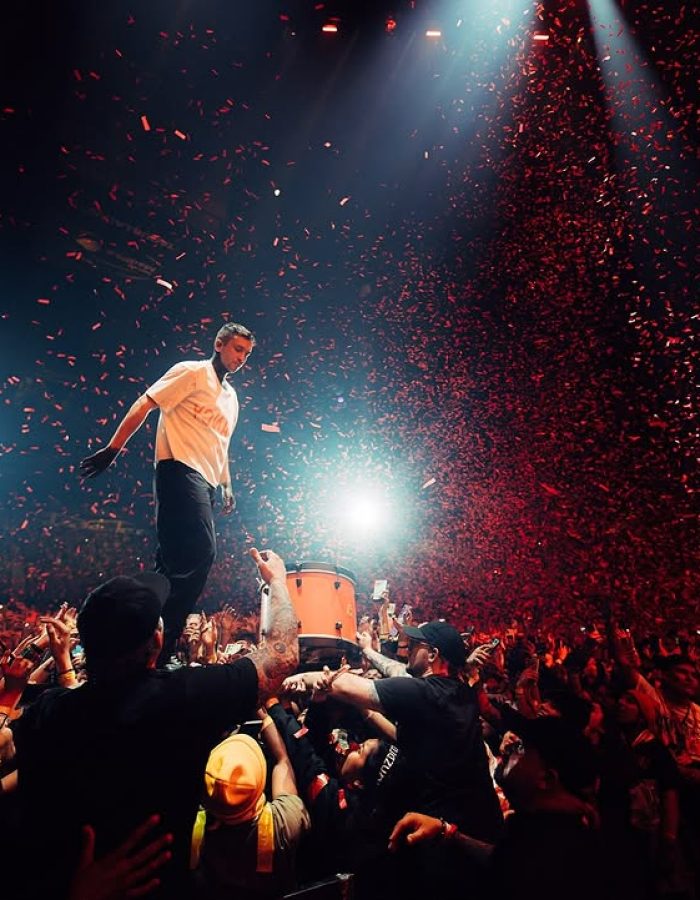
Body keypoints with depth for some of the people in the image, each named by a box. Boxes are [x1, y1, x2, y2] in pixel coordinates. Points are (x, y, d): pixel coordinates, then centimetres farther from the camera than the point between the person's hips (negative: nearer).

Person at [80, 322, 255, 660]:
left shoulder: (231, 396, 23)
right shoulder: (191, 372, 0)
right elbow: (143, 406, -6)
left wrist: (227, 487, 23)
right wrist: (112, 449, -13)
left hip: (204, 482, 8)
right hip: (180, 470, -8)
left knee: (175, 559, 8)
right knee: (201, 552, -20)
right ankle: (159, 641, -14)